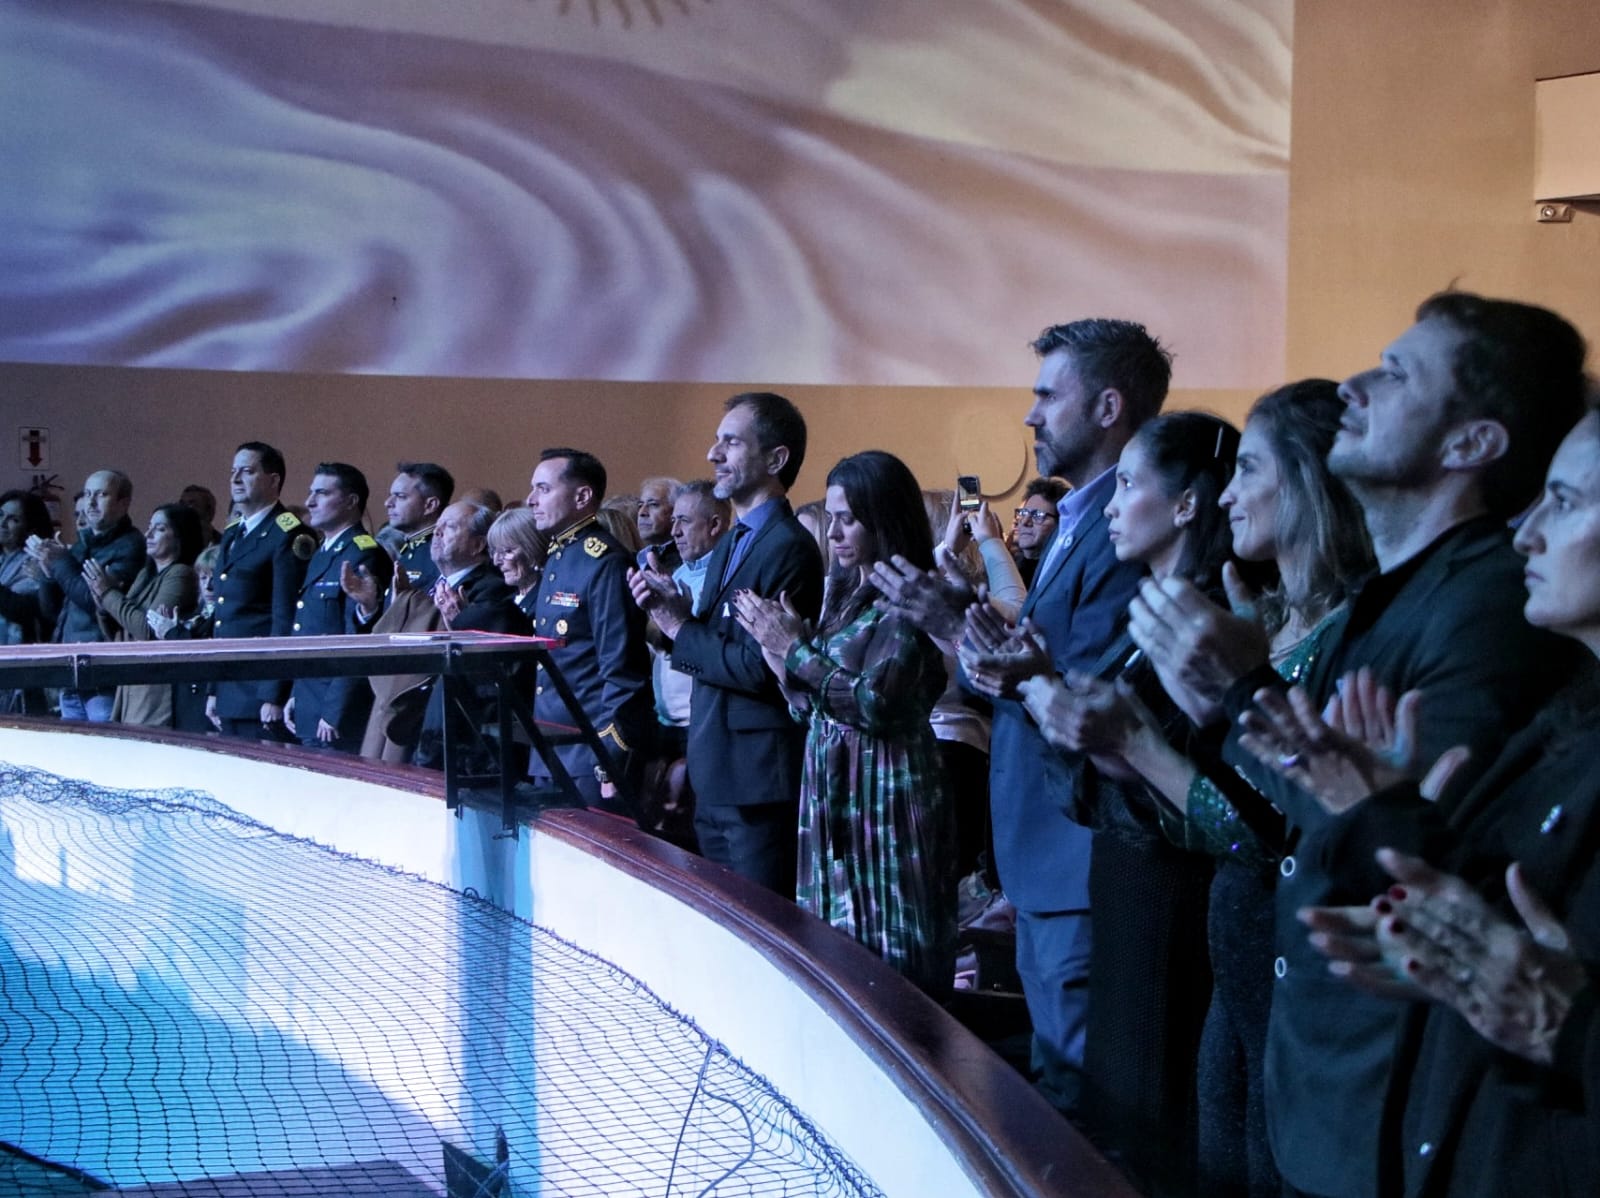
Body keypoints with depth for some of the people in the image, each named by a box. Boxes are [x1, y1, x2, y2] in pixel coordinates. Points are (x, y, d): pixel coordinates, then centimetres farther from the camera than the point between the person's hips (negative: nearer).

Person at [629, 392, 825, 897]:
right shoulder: (730, 544, 15)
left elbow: (759, 669, -22)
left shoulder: (788, 548, -16)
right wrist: (675, 610, -2)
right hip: (715, 779, 10)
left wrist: (680, 628, -13)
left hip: (758, 783, -10)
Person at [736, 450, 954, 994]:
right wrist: (779, 645, -4)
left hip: (885, 790, -8)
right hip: (831, 784, 8)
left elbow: (873, 705, -20)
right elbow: (812, 704, 13)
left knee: (886, 944, -3)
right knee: (835, 933, 10)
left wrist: (795, 650, -14)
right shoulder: (844, 589, 13)